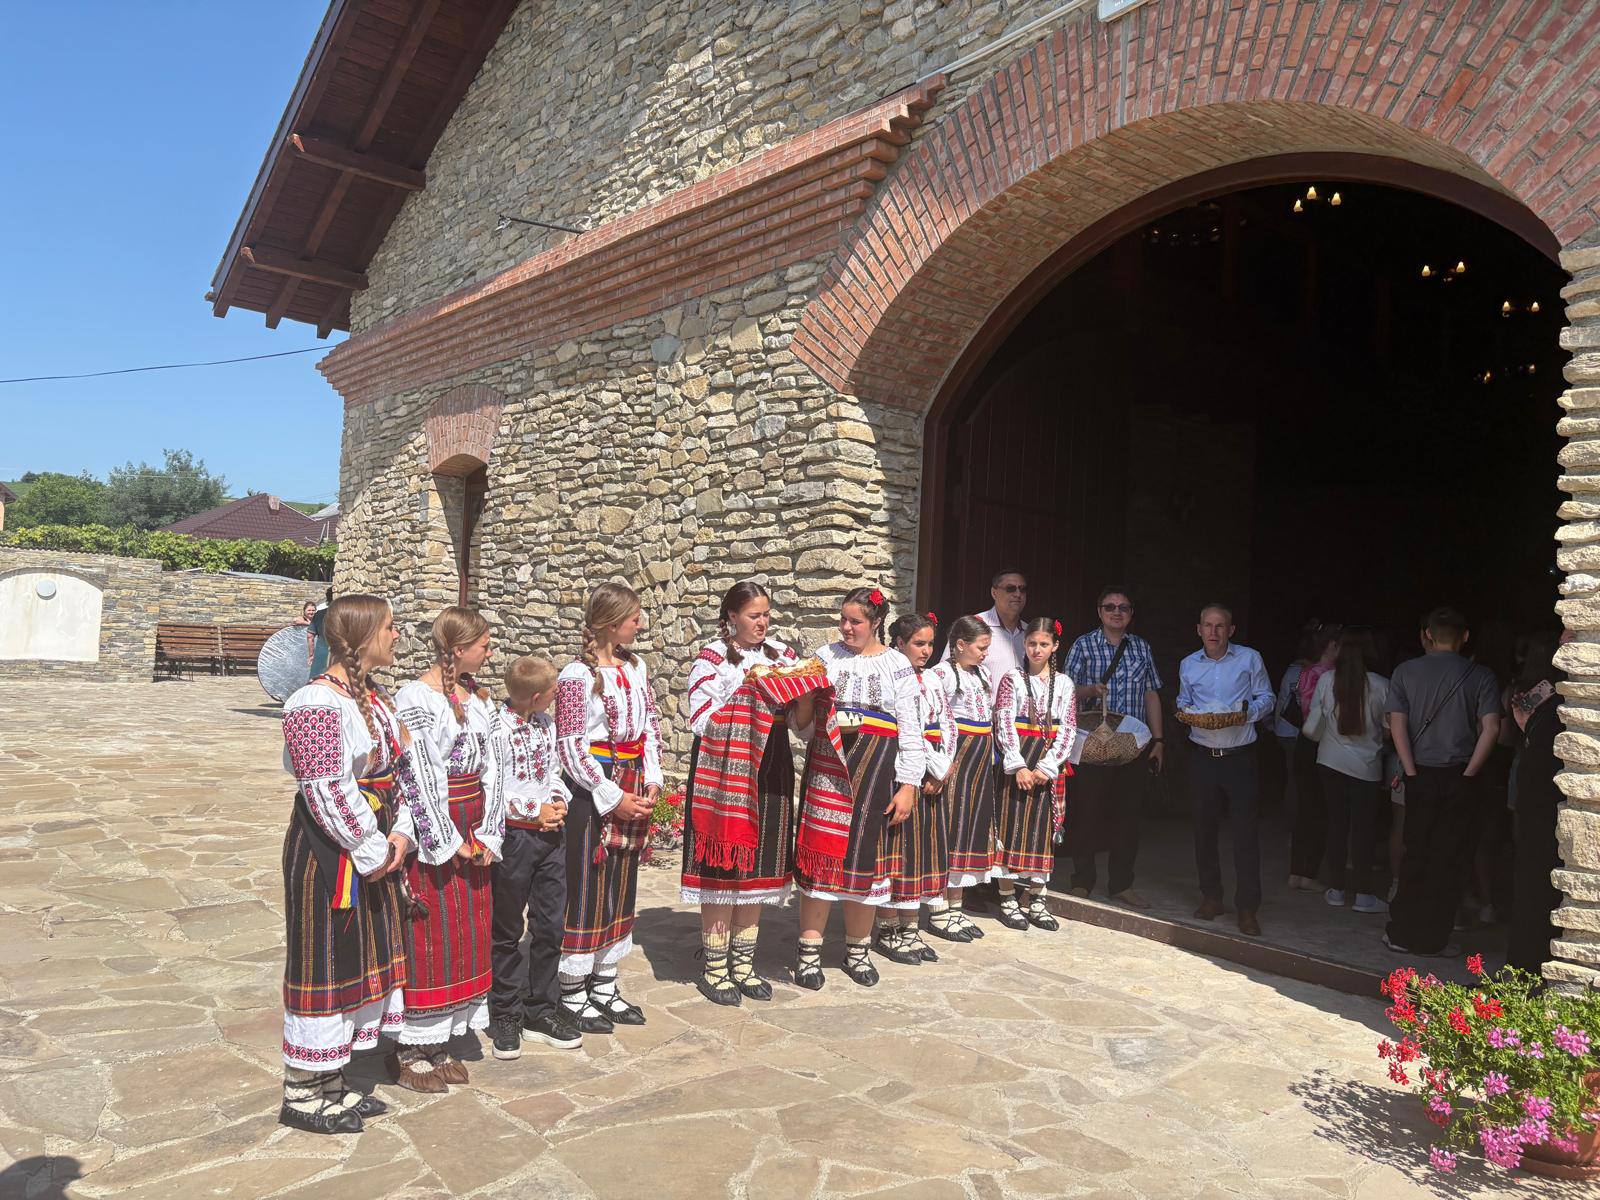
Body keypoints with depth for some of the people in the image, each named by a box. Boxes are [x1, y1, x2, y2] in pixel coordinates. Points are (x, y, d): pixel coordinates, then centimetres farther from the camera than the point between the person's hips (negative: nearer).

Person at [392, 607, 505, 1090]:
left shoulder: (475, 700, 9)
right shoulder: (416, 699, -14)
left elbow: (491, 769, 8)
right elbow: (422, 779, -17)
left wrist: (487, 836, 1)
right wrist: (451, 842, -13)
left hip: (471, 836, 8)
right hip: (431, 833, -7)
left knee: (467, 935, 12)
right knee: (426, 938, 1)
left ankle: (442, 1043, 26)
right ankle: (411, 1052, 16)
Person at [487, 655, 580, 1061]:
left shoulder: (546, 723, 7)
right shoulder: (496, 727, -16)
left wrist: (559, 799, -1)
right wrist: (535, 811, -14)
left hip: (551, 832, 7)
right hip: (513, 834, -6)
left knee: (551, 925, 10)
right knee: (508, 931, 8)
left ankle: (541, 1010, 23)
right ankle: (506, 1015, 22)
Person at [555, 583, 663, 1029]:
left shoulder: (636, 666, 8)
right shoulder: (578, 675, -13)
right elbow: (570, 748, -15)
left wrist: (651, 782, 1)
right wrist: (613, 798, -14)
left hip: (631, 789, 7)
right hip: (591, 792, -7)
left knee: (621, 889, 14)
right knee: (585, 891, 2)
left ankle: (604, 987, 28)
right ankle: (572, 994, 17)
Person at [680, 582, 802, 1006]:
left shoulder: (782, 654, 11)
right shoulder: (712, 657, -5)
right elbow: (702, 720, -12)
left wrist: (799, 694, -9)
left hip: (770, 770, 5)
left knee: (757, 867, 11)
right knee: (722, 867, -1)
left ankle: (743, 964, 23)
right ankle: (715, 968, 13)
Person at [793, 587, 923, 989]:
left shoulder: (898, 666, 4)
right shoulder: (826, 656, 7)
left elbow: (910, 731, 2)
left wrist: (909, 785, -3)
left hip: (875, 771, 0)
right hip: (826, 766, 1)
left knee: (864, 855, 6)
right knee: (819, 853, 0)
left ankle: (857, 949, 22)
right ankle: (810, 951, 11)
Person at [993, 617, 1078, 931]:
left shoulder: (1064, 683, 8)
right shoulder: (1013, 679, 1)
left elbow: (1068, 728, 1)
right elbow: (1004, 724, -7)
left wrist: (1047, 766, -10)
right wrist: (1019, 766, -17)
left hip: (1049, 766, 2)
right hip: (1017, 762, -2)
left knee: (1043, 827, 6)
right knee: (1011, 824, -2)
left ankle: (1036, 899, 15)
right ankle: (1008, 899, 6)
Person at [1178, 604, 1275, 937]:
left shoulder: (1250, 659, -1)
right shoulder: (1188, 665, 8)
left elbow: (1266, 697, 5)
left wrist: (1249, 712, -14)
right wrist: (1184, 711, -2)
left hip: (1240, 757, -3)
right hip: (1203, 757, 3)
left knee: (1245, 832, -5)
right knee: (1204, 829, 9)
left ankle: (1247, 908, 2)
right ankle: (1211, 897, 24)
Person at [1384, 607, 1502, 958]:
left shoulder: (1405, 672, 1)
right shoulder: (1481, 676, 0)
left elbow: (1397, 723, -6)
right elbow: (1491, 728, -10)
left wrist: (1412, 772, -3)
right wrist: (1468, 773, -5)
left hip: (1420, 777, 1)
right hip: (1459, 779, -1)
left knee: (1415, 855, 11)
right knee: (1447, 861, 6)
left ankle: (1402, 934, 15)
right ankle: (1432, 940, 11)